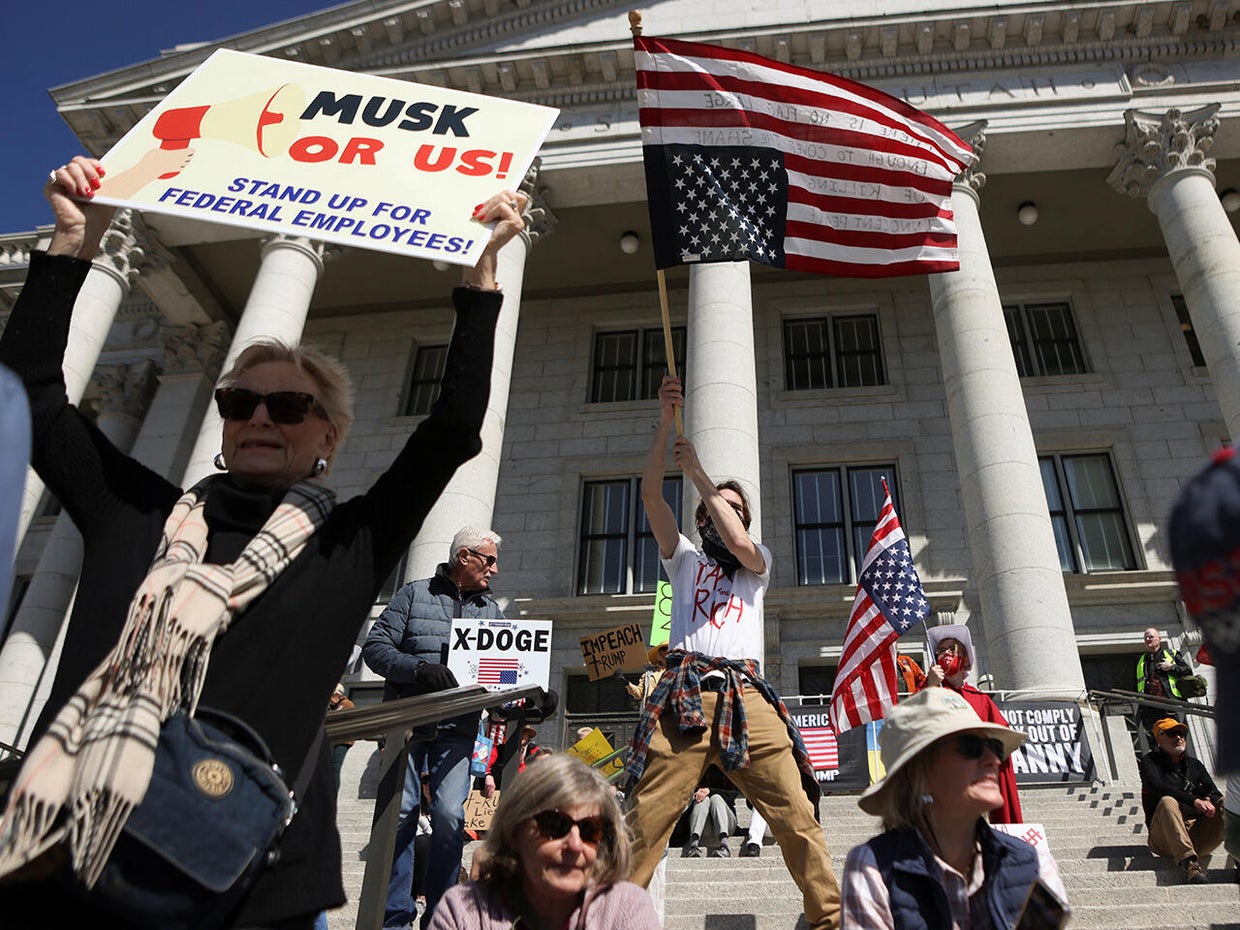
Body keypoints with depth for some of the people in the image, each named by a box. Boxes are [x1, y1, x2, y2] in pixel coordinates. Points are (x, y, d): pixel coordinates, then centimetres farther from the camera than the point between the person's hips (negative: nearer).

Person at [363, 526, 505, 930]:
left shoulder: (490, 609, 16)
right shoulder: (415, 594, 4)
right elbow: (375, 647, -3)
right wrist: (419, 669, -19)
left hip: (457, 729, 2)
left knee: (449, 814, -8)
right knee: (400, 812, -1)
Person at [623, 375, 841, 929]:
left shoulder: (758, 563, 24)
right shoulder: (684, 560, 24)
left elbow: (739, 543, -2)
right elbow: (651, 495, 10)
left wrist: (698, 474, 4)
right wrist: (666, 424, 3)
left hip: (745, 696, 1)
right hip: (684, 694, 0)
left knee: (796, 816, -8)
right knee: (645, 820, -10)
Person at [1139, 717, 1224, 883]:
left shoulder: (1194, 764, 22)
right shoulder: (1150, 761, 9)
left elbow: (1215, 793, 9)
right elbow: (1156, 786, -12)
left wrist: (1210, 801, -16)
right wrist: (1193, 801, -24)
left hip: (1197, 833, 4)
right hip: (1165, 836, -4)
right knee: (1167, 801, -34)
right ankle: (1188, 862, -49)